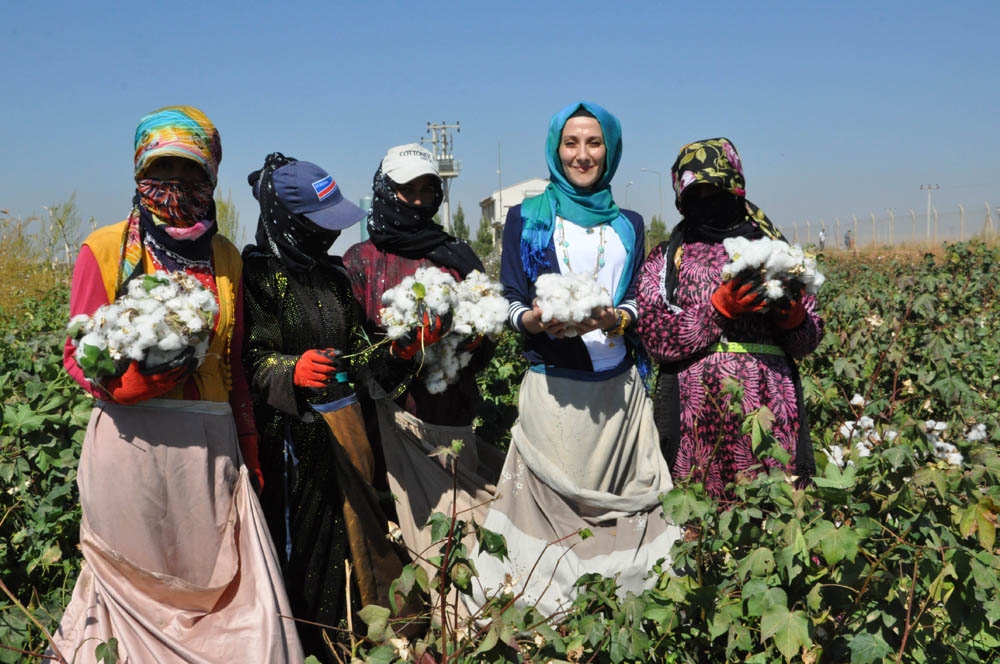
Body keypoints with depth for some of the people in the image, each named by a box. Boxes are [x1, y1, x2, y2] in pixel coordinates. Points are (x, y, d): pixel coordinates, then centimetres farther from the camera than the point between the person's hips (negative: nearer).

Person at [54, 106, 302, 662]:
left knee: (223, 581, 4)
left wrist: (247, 446, 14)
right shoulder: (105, 248, 2)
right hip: (132, 442, -3)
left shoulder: (224, 256, 13)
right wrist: (128, 380, -21)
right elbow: (79, 354, 0)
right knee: (140, 583, 5)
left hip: (211, 444, 3)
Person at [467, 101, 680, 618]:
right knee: (554, 507, -3)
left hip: (619, 390, 3)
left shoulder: (629, 224, 15)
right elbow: (511, 303, 2)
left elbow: (643, 303, 9)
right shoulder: (527, 218, 6)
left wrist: (615, 318, -14)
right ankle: (546, 622, 9)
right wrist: (535, 321, -21)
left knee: (622, 505, 4)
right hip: (553, 388, -3)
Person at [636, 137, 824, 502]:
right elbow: (656, 339, -4)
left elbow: (810, 339, 13)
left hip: (769, 405, 1)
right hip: (697, 413, -1)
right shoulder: (665, 260, 10)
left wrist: (793, 318, -9)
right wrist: (720, 307, -13)